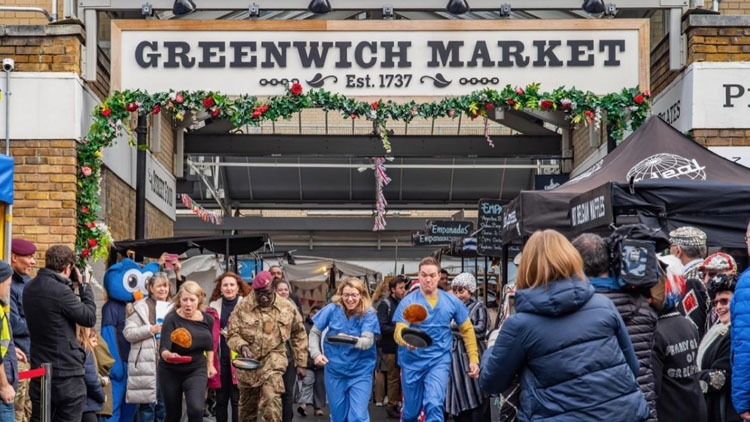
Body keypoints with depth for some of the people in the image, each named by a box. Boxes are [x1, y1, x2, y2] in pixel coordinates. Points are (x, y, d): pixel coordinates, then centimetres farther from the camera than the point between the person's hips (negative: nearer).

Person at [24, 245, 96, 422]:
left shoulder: (30, 288, 7)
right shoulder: (60, 291, -19)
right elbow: (89, 318, -11)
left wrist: (71, 287, 10)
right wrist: (84, 286, -1)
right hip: (66, 371, -8)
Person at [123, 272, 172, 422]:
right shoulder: (140, 307, 3)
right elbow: (128, 333, -5)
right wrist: (151, 329, -12)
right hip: (147, 363, -5)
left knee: (165, 404, 7)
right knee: (148, 403, -4)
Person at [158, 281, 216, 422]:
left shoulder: (207, 319, -7)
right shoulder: (171, 319, -20)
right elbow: (163, 348, -31)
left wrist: (210, 365, 18)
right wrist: (169, 355, -53)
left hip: (197, 370, 2)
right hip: (171, 372, -2)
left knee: (196, 410, -20)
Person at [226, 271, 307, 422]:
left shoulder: (288, 308, 1)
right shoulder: (242, 308, -2)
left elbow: (299, 336, 9)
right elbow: (232, 334, 0)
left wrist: (300, 363, 8)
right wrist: (242, 346, -22)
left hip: (273, 359, -2)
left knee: (271, 398, -25)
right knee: (247, 406, 14)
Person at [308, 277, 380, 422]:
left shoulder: (369, 314, -11)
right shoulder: (332, 309, -6)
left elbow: (368, 341, -22)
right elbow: (314, 332, 3)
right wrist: (316, 354, -12)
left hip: (360, 372, -2)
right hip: (334, 370, 2)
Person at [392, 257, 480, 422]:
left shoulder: (452, 301, -2)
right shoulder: (408, 302, -10)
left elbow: (467, 329, 9)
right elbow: (399, 331, -20)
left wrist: (474, 359, 3)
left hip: (439, 361, 0)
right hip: (412, 361, 0)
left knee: (434, 405, -20)